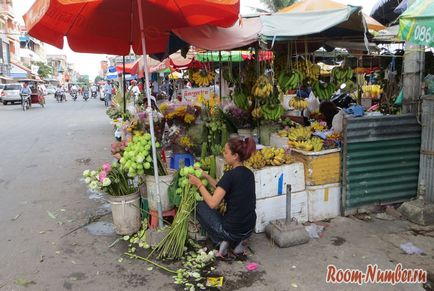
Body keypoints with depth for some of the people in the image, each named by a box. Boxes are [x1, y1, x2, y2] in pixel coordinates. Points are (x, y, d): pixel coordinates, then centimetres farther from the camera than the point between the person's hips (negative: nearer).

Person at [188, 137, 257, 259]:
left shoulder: (230, 175, -20)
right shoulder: (249, 174, 4)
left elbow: (213, 203, -21)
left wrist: (199, 184, -10)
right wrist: (206, 176, 12)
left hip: (232, 232, -7)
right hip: (249, 229, 7)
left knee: (200, 206, 13)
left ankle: (223, 241, 3)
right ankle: (237, 242, 13)